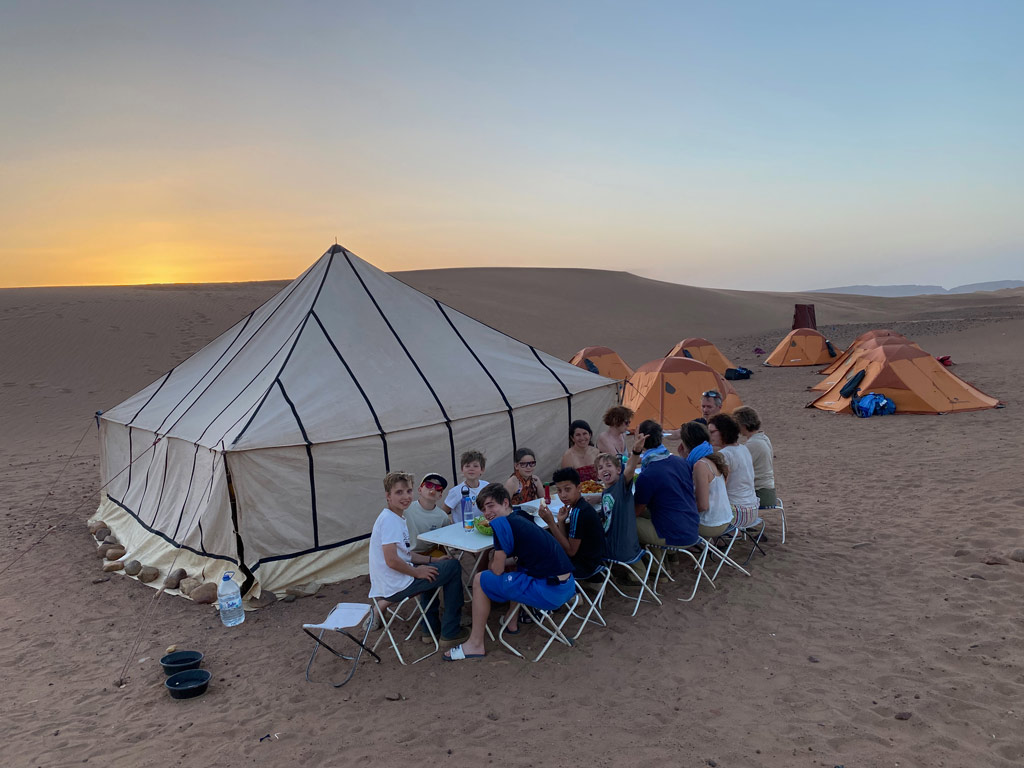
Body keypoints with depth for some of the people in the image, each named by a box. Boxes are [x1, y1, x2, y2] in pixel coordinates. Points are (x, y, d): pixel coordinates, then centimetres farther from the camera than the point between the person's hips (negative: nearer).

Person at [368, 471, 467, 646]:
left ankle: (431, 628, 37)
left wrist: (432, 559, 11)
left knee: (429, 570, 36)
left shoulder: (396, 518, 13)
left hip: (386, 585, 11)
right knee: (453, 567, -1)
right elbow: (392, 560, -26)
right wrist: (416, 572, -13)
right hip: (394, 587, -11)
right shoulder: (389, 519, -19)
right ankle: (450, 633, 4)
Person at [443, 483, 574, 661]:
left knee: (480, 580, 5)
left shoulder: (502, 522, -9)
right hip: (568, 586, 9)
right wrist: (500, 560, 20)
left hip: (549, 593, -9)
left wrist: (493, 562, 14)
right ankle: (512, 622, 40)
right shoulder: (522, 520, 17)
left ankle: (475, 644, 13)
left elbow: (497, 570, -7)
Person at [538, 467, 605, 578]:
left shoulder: (578, 512, -25)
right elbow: (567, 542, 3)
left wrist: (551, 522, -27)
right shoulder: (582, 505, 4)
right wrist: (561, 521, -11)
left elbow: (570, 551, -24)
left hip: (584, 566, -9)